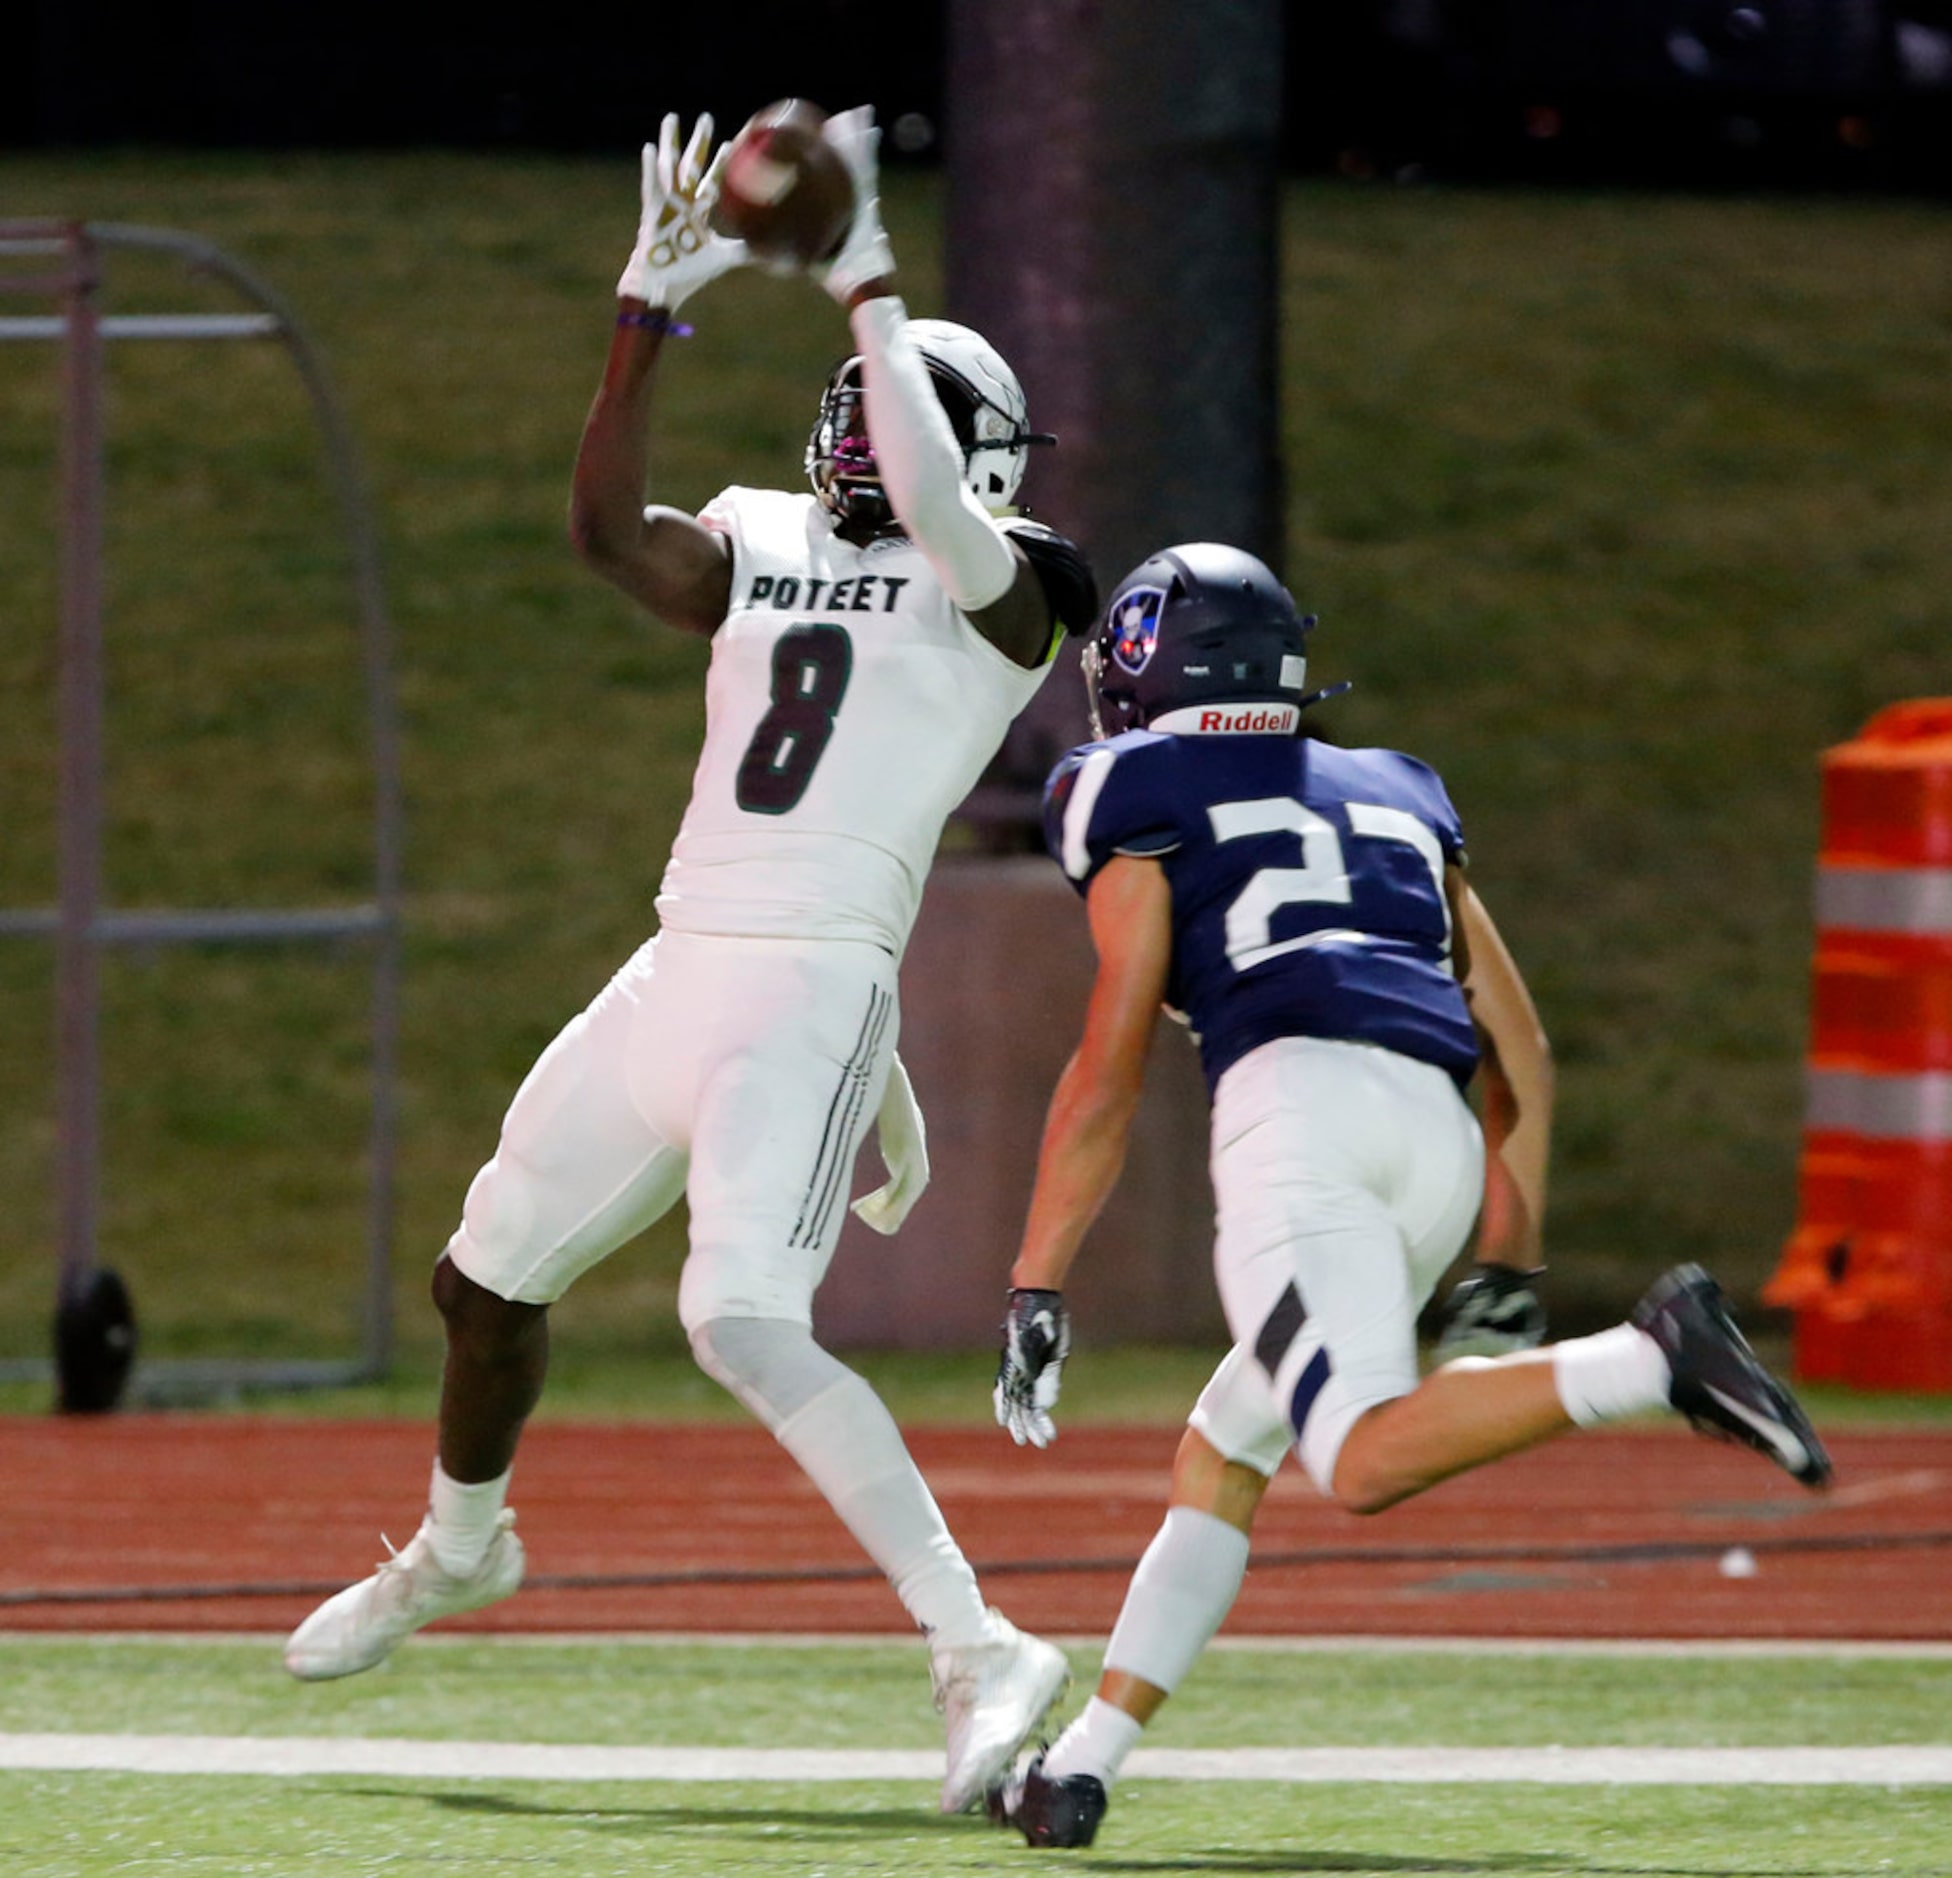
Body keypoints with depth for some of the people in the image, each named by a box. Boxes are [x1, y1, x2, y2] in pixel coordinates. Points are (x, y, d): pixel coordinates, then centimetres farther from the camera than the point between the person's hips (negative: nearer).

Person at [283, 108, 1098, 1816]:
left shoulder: (1000, 591, -1)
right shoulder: (761, 553, 15)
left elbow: (936, 514, -23)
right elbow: (608, 525, -2)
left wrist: (865, 282, -22)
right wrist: (654, 301, -10)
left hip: (815, 989, -7)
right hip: (675, 978, 7)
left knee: (745, 1326, -26)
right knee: (489, 1276, 21)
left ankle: (982, 1652, -25)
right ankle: (461, 1549, 51)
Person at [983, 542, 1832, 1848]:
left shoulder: (1141, 808, 15)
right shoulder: (1392, 800, 32)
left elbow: (1110, 1076, 6)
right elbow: (1521, 1053, 26)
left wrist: (1037, 1291, 9)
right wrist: (1507, 1272, 29)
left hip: (1299, 1101, -7)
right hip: (1441, 1137, 7)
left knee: (1366, 1461, -22)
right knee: (1221, 1461, 18)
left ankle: (1654, 1359, -39)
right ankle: (1085, 1764, 13)